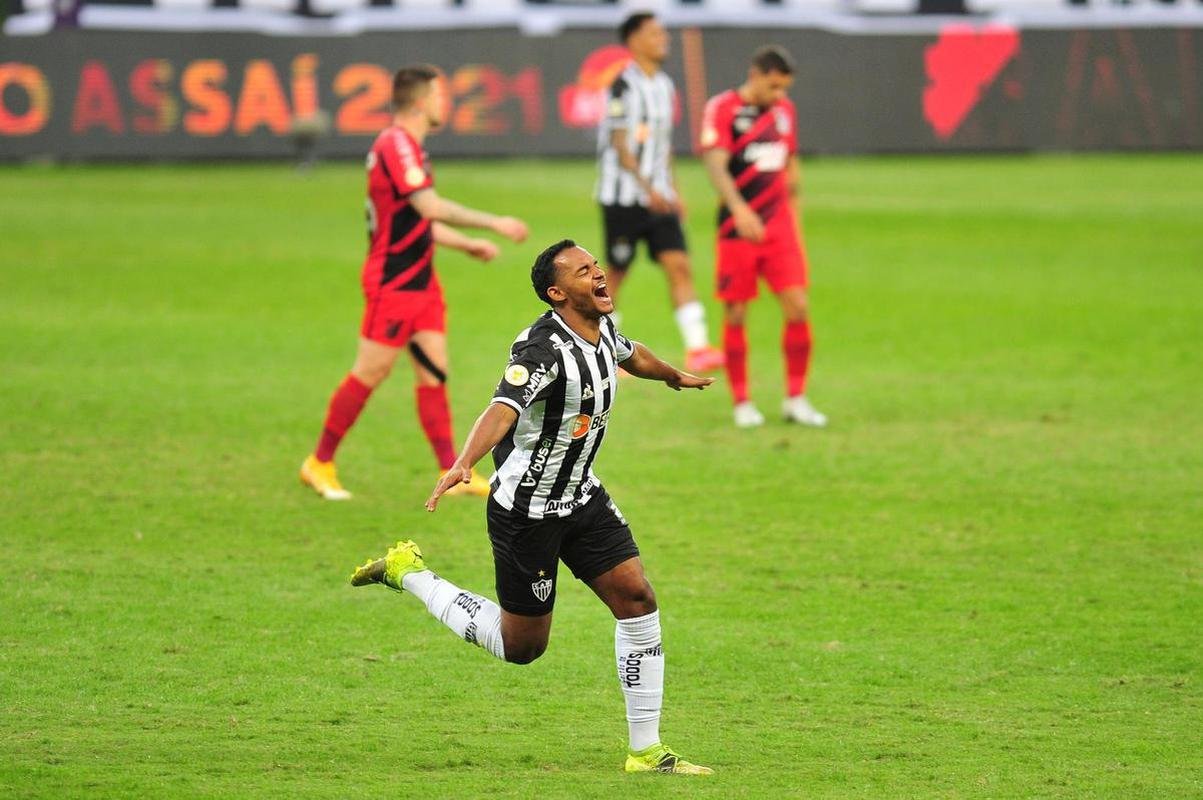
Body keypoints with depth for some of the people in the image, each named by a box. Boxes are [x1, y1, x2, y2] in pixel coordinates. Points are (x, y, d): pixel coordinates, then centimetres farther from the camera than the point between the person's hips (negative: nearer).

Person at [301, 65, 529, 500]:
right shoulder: (396, 144, -17)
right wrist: (494, 223, -23)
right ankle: (320, 462, 7)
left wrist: (467, 244, 15)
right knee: (369, 373, -3)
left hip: (419, 281, 10)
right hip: (392, 282, -10)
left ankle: (452, 472, 4)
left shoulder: (407, 146, 15)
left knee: (433, 374, 5)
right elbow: (432, 207, -26)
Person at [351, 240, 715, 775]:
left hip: (582, 498, 8)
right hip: (526, 510, -8)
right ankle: (408, 573, 23)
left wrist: (674, 375, 47)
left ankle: (646, 751, 2)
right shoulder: (543, 348, -27)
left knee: (636, 597, -5)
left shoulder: (602, 329, 1)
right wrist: (464, 462, -61)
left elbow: (631, 355, 27)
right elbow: (503, 410, -43)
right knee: (521, 646, 5)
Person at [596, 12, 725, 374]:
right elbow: (620, 144, -15)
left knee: (679, 266, -7)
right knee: (615, 273, 2)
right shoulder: (624, 86, -12)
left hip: (659, 198, 6)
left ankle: (697, 348, -15)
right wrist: (648, 189, -21)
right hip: (624, 198, -6)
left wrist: (672, 191, 17)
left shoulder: (664, 86, 12)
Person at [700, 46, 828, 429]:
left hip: (780, 226, 4)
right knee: (735, 315, 1)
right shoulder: (723, 109, -8)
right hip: (738, 227, -4)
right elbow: (716, 164, -19)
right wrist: (739, 210, -32)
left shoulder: (784, 110, 11)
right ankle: (742, 404, 12)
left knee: (797, 307, -5)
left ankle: (796, 399, 5)